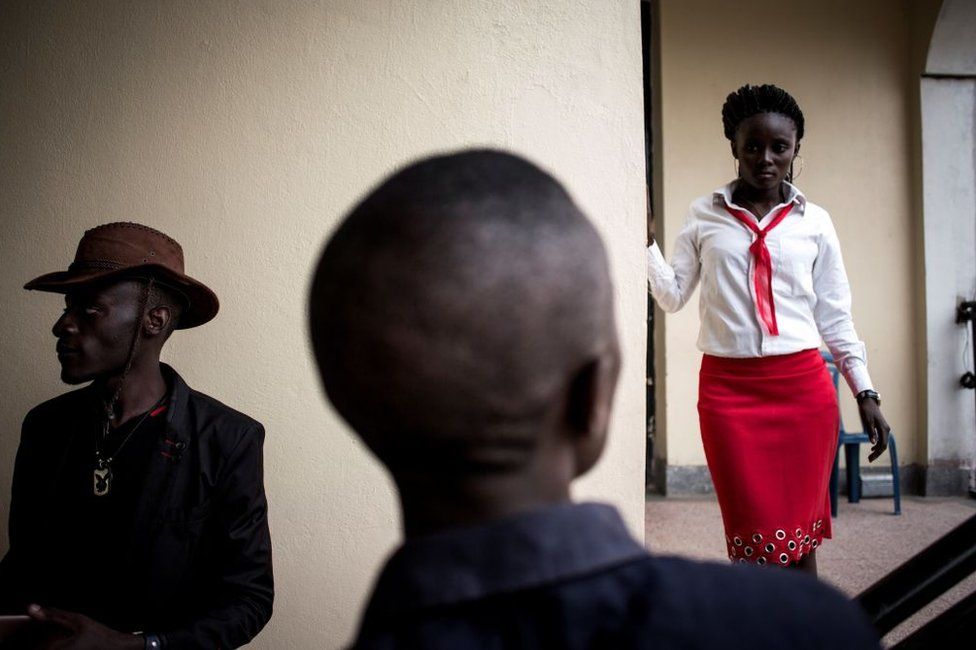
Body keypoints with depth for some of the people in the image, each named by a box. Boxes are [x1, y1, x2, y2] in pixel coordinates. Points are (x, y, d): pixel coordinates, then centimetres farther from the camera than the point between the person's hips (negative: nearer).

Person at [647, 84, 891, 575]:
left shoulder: (814, 221, 7)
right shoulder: (703, 215, 5)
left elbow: (834, 316, 9)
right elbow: (672, 296, 6)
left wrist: (865, 392, 5)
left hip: (802, 387, 1)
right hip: (728, 388, 0)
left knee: (800, 532, 5)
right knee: (753, 533, 3)